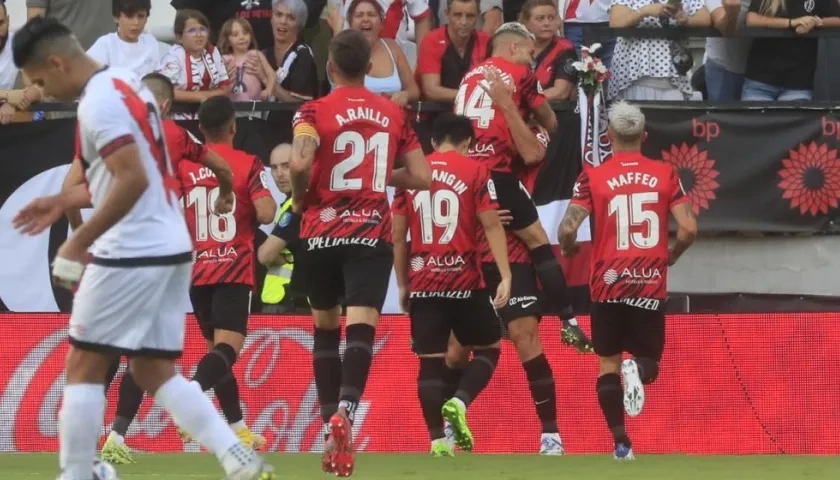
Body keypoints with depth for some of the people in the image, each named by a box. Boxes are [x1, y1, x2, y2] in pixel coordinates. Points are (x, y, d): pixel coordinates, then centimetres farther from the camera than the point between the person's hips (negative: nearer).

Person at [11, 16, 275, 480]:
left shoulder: (98, 102, -15)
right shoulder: (125, 84, 15)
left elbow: (133, 180, -24)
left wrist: (79, 243, -19)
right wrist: (64, 200, 26)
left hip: (132, 254, -9)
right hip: (170, 248, 9)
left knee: (83, 367, 0)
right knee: (154, 371, 10)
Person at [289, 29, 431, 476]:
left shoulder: (315, 112, -3)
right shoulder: (393, 114, 8)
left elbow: (300, 163, -20)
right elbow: (421, 177, 7)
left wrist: (299, 199, -1)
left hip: (322, 232, 0)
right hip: (372, 233, 0)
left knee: (325, 327, 16)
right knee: (361, 327, -11)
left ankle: (332, 427, 15)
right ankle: (345, 410, -36)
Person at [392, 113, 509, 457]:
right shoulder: (474, 172, -1)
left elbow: (398, 235, 9)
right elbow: (491, 225, -8)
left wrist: (402, 284, 18)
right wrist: (505, 276, -8)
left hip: (423, 284, 3)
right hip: (464, 281, -3)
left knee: (430, 361, 5)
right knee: (488, 348, 13)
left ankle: (437, 439, -3)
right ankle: (459, 402, -11)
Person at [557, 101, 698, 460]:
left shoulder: (593, 178, -3)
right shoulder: (665, 174, 1)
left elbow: (568, 228, -11)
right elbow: (688, 228, -5)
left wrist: (568, 250, 12)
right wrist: (671, 256, 15)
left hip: (608, 283, -1)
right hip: (651, 284, 1)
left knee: (608, 363, 12)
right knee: (649, 360, 12)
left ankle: (621, 443, 1)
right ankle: (638, 369, -26)